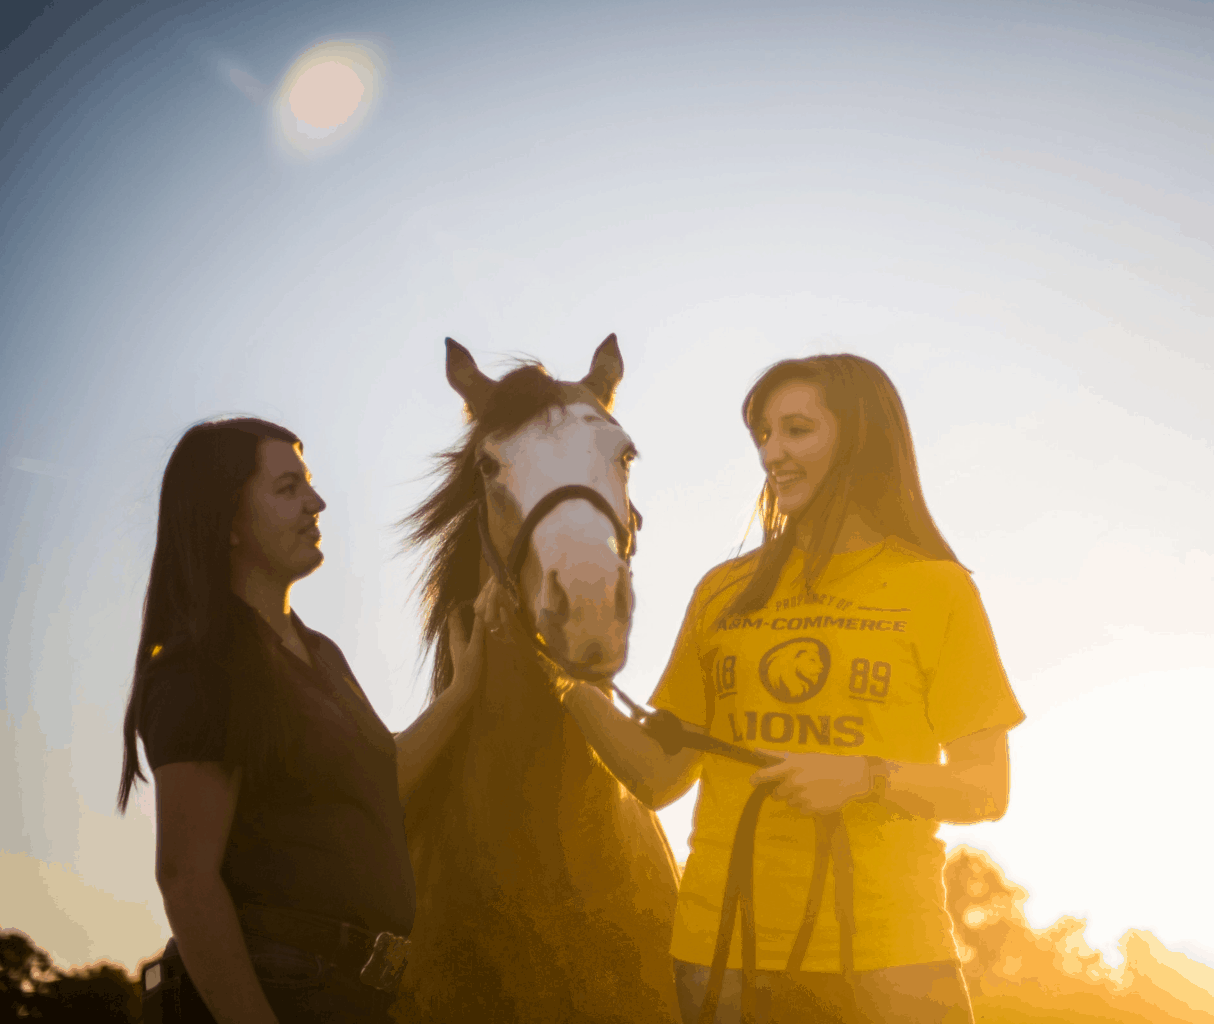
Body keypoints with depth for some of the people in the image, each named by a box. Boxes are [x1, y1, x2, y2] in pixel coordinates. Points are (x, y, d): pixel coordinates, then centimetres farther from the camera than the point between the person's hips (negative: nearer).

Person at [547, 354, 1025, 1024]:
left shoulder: (939, 590, 3)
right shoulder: (723, 592, 11)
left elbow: (985, 790, 1)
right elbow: (659, 778, 10)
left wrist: (864, 778, -16)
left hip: (883, 952, -2)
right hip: (720, 943, 2)